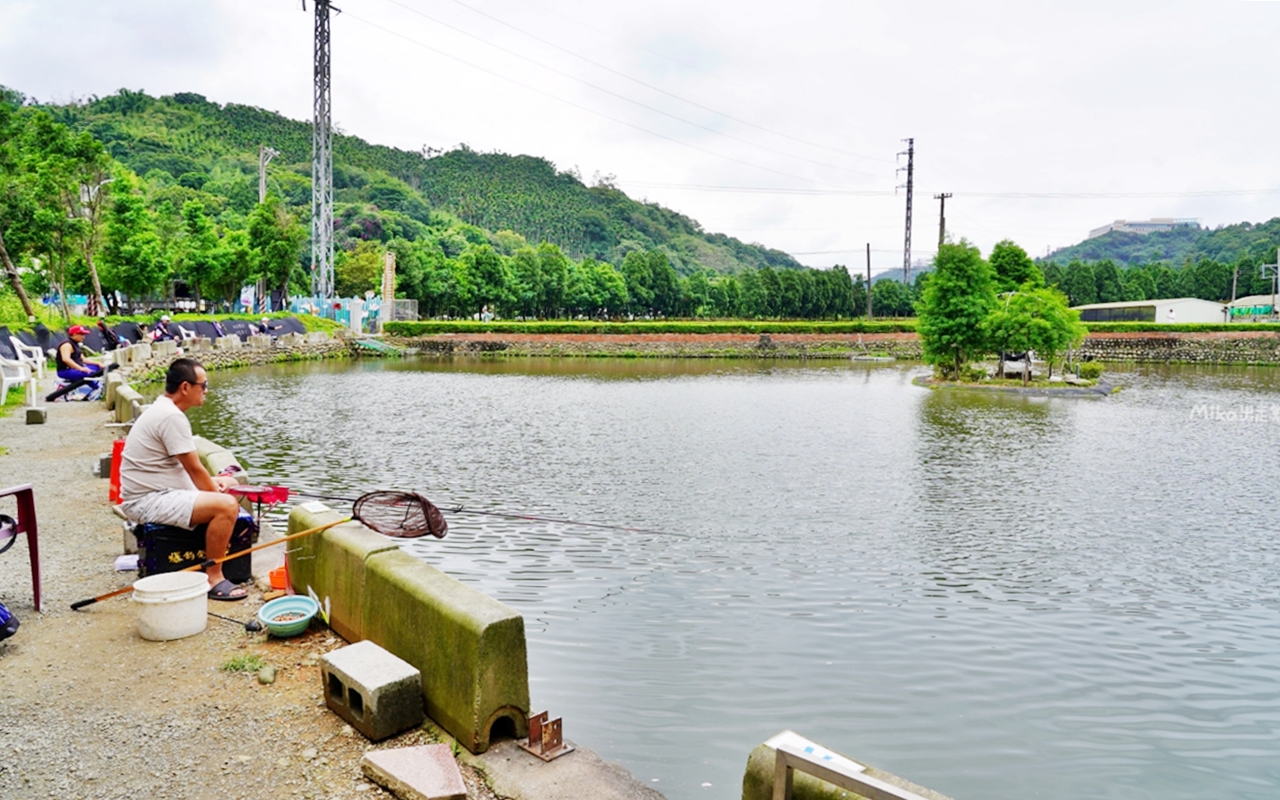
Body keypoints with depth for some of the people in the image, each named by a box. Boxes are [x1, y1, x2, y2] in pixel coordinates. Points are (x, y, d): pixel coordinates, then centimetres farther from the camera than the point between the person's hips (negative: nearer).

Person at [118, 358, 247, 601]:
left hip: (155, 492, 11)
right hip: (148, 501, -11)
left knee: (229, 483, 19)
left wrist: (212, 481, 7)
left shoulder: (162, 409, 12)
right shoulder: (172, 417, -21)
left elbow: (186, 465, 19)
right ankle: (213, 579, -15)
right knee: (226, 505, -26)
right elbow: (194, 469, -18)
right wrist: (216, 491, -3)